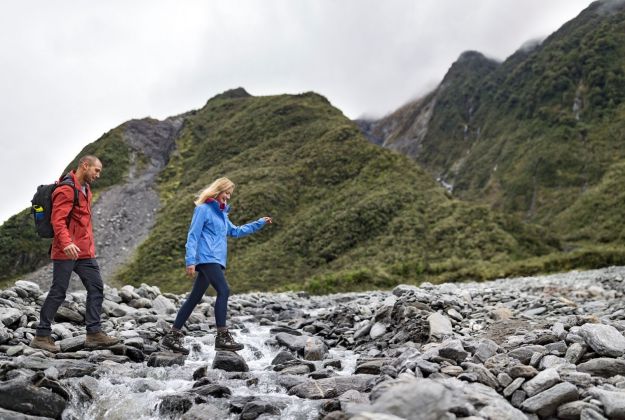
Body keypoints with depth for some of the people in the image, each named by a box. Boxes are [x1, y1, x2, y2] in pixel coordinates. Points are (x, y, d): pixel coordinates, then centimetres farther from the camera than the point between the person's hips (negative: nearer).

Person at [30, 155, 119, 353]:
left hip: (85, 251, 9)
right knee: (58, 293, -2)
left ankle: (94, 333, 5)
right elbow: (57, 220, -22)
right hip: (66, 252, -9)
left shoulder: (85, 188, 17)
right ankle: (42, 336, 11)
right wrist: (66, 243, -35)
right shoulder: (66, 189, -12)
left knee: (96, 288, 2)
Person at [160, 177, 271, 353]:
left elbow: (235, 231, 33)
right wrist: (190, 261, -16)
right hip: (207, 258, -9)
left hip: (215, 261, 9)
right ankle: (222, 337, -18)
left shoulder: (221, 213, 23)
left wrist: (259, 223, 31)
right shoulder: (203, 209, -3)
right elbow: (193, 236, -8)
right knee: (223, 291, -18)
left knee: (195, 298, 8)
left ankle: (172, 336, 13)